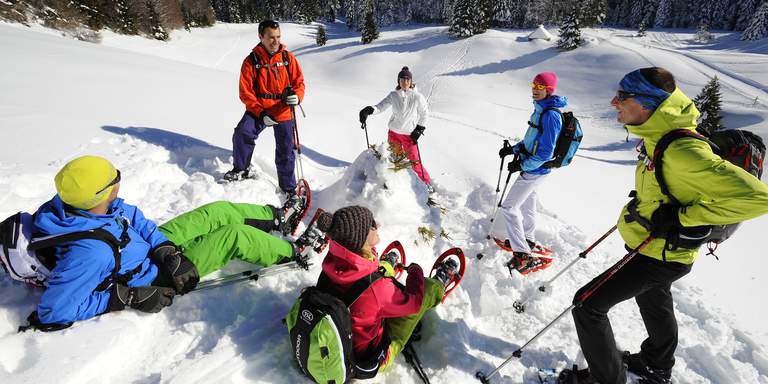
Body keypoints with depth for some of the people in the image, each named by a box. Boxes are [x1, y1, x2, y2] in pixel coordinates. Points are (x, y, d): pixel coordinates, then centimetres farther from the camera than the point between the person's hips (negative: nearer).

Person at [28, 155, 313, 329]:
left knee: (220, 210, 4)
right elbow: (53, 312, -30)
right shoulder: (91, 251, -39)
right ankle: (293, 253, 10)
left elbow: (134, 217, -3)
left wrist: (165, 248, -14)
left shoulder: (76, 204, -16)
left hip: (154, 244, 8)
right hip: (157, 275, -7)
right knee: (236, 236, -12)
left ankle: (276, 217, 26)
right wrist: (124, 298, -26)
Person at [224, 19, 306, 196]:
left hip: (284, 112, 1)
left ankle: (288, 187, 22)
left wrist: (297, 96, -19)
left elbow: (299, 82, 4)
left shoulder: (288, 58, -1)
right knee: (242, 134, -24)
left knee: (285, 151, 5)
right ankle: (241, 169, 2)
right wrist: (261, 113, -18)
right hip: (259, 110, -1)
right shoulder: (251, 61, -5)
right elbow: (245, 92, -6)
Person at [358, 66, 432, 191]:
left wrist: (419, 129, -6)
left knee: (415, 162, -2)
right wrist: (369, 109, -32)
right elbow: (381, 106, -12)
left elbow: (425, 113, -1)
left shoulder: (417, 97, -11)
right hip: (393, 133, 3)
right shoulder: (393, 95, -5)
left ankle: (426, 182, 19)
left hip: (409, 135, -3)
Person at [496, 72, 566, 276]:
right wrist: (513, 149, 9)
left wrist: (521, 165, -19)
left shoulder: (550, 115, -23)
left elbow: (545, 152, -24)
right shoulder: (540, 109, 6)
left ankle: (523, 255, 0)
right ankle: (527, 240, 43)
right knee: (527, 203, 23)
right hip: (532, 168, 10)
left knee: (509, 207, -6)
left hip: (534, 170, -10)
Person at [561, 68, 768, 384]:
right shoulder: (659, 139, -3)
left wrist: (682, 216, -28)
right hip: (653, 247, 10)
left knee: (588, 305, -4)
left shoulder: (682, 151, -32)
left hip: (660, 257, -9)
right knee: (654, 304, 29)